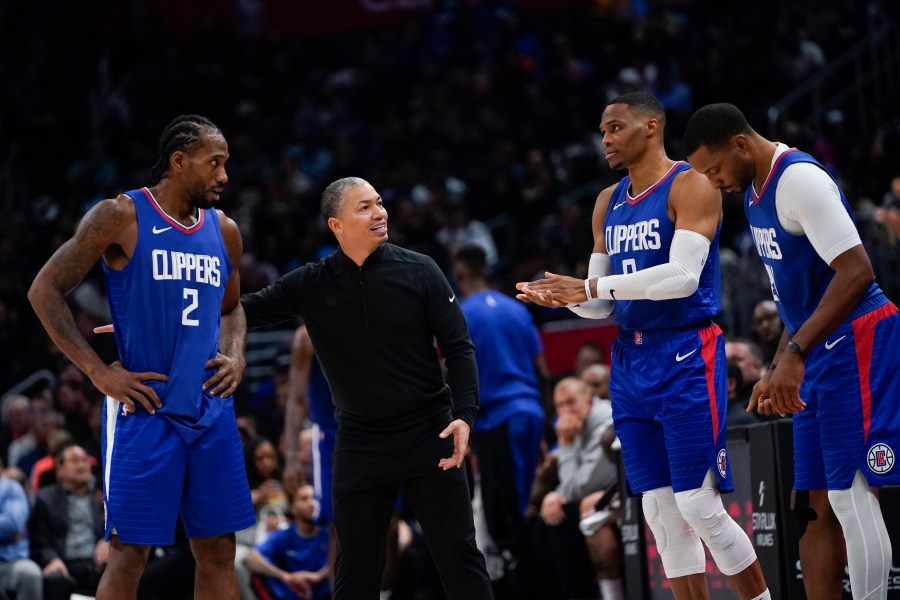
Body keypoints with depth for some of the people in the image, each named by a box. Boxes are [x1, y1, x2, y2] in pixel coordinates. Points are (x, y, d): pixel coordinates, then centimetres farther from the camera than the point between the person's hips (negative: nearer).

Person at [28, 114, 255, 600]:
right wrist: (98, 372, -11)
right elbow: (45, 291, -6)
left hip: (210, 411, 6)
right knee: (130, 554, -5)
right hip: (144, 409, -6)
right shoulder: (121, 217, -6)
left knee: (218, 551, 7)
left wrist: (235, 357, 5)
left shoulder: (224, 231, 11)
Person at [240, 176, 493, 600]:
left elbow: (458, 347, -4)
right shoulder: (312, 285, 0)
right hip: (360, 442, 2)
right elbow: (246, 310, 3)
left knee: (459, 555, -1)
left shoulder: (419, 272, -4)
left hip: (429, 434, -1)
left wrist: (464, 414, -16)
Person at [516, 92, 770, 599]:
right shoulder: (609, 203, 15)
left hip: (687, 357, -7)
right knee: (661, 512, 5)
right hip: (632, 361, 7)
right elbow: (601, 304, 17)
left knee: (699, 505, -10)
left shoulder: (690, 185, -7)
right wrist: (564, 296, -5)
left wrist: (591, 287, -22)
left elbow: (683, 276, -21)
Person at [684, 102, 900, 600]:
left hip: (855, 345, -10)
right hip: (819, 354, 10)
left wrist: (795, 354, -28)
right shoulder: (755, 193, 14)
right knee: (817, 505, 6)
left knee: (851, 496, -12)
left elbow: (856, 271, -25)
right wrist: (779, 367, 19)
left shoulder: (799, 180, -17)